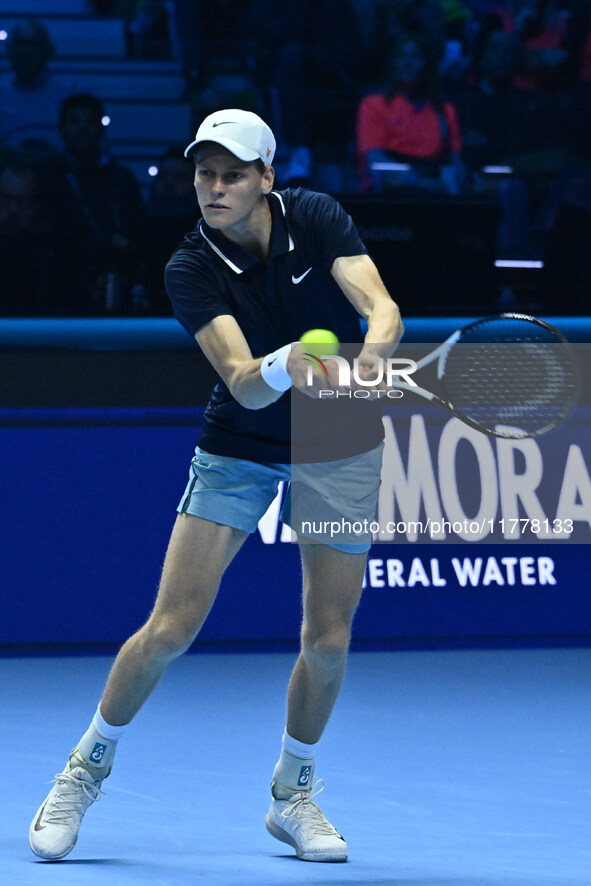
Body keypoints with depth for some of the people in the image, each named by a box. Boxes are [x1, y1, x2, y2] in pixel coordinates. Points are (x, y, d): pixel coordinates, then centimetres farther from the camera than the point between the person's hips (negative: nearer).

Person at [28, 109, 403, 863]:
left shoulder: (316, 219, -16)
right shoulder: (192, 270, -19)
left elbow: (382, 308, -28)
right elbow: (243, 384, -30)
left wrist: (373, 348, -51)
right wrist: (286, 365, -53)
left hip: (341, 445, 1)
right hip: (239, 444, -1)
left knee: (327, 640, 0)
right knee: (171, 629, -8)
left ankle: (292, 794, 23)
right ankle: (87, 767, 14)